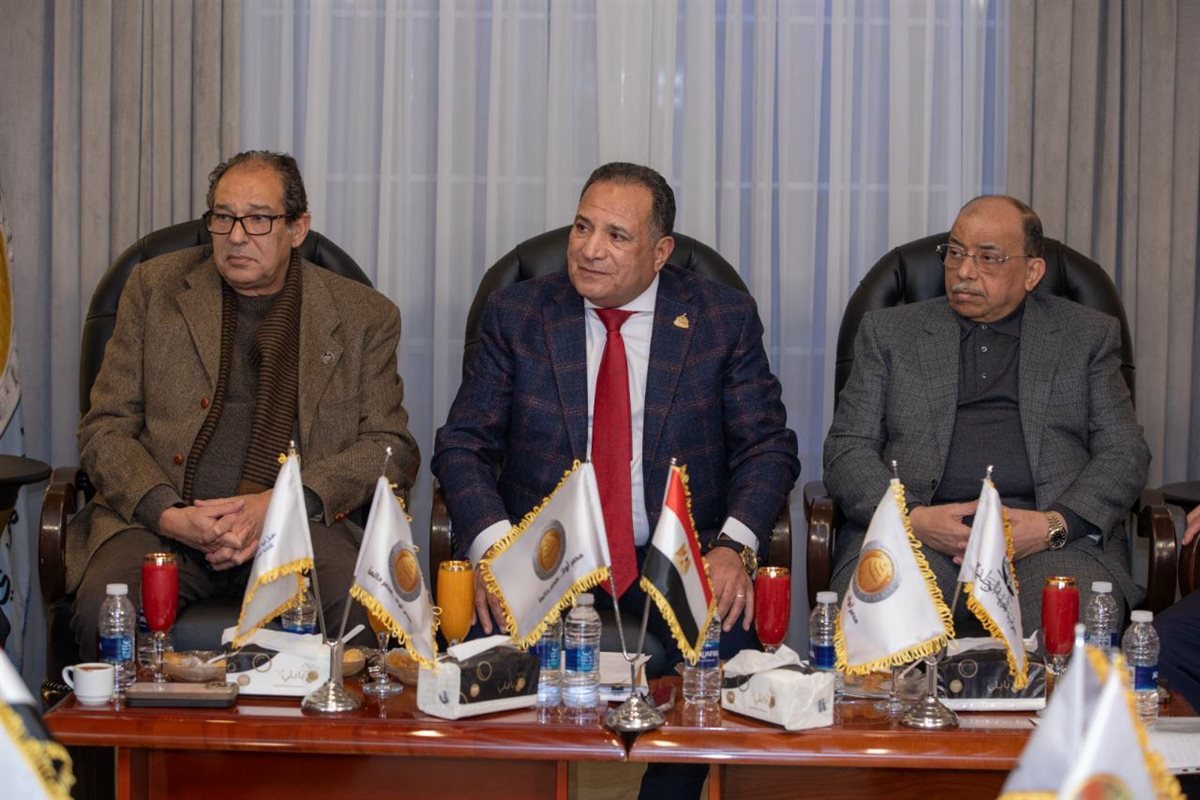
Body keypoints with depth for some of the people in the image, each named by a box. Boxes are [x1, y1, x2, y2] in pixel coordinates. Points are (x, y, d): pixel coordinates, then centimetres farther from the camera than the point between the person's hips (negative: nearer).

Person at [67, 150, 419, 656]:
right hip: (161, 523, 1)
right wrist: (168, 514, -10)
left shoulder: (364, 317, 11)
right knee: (103, 609, -31)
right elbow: (106, 428, 10)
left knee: (360, 608, -32)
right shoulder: (155, 287, 13)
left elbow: (391, 445, 5)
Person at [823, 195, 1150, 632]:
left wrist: (1053, 525, -9)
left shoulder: (1088, 334, 18)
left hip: (1053, 541, 0)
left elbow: (1125, 453, 10)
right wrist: (912, 516, -9)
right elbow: (846, 448, 11)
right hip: (914, 531, 1)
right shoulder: (888, 331, 18)